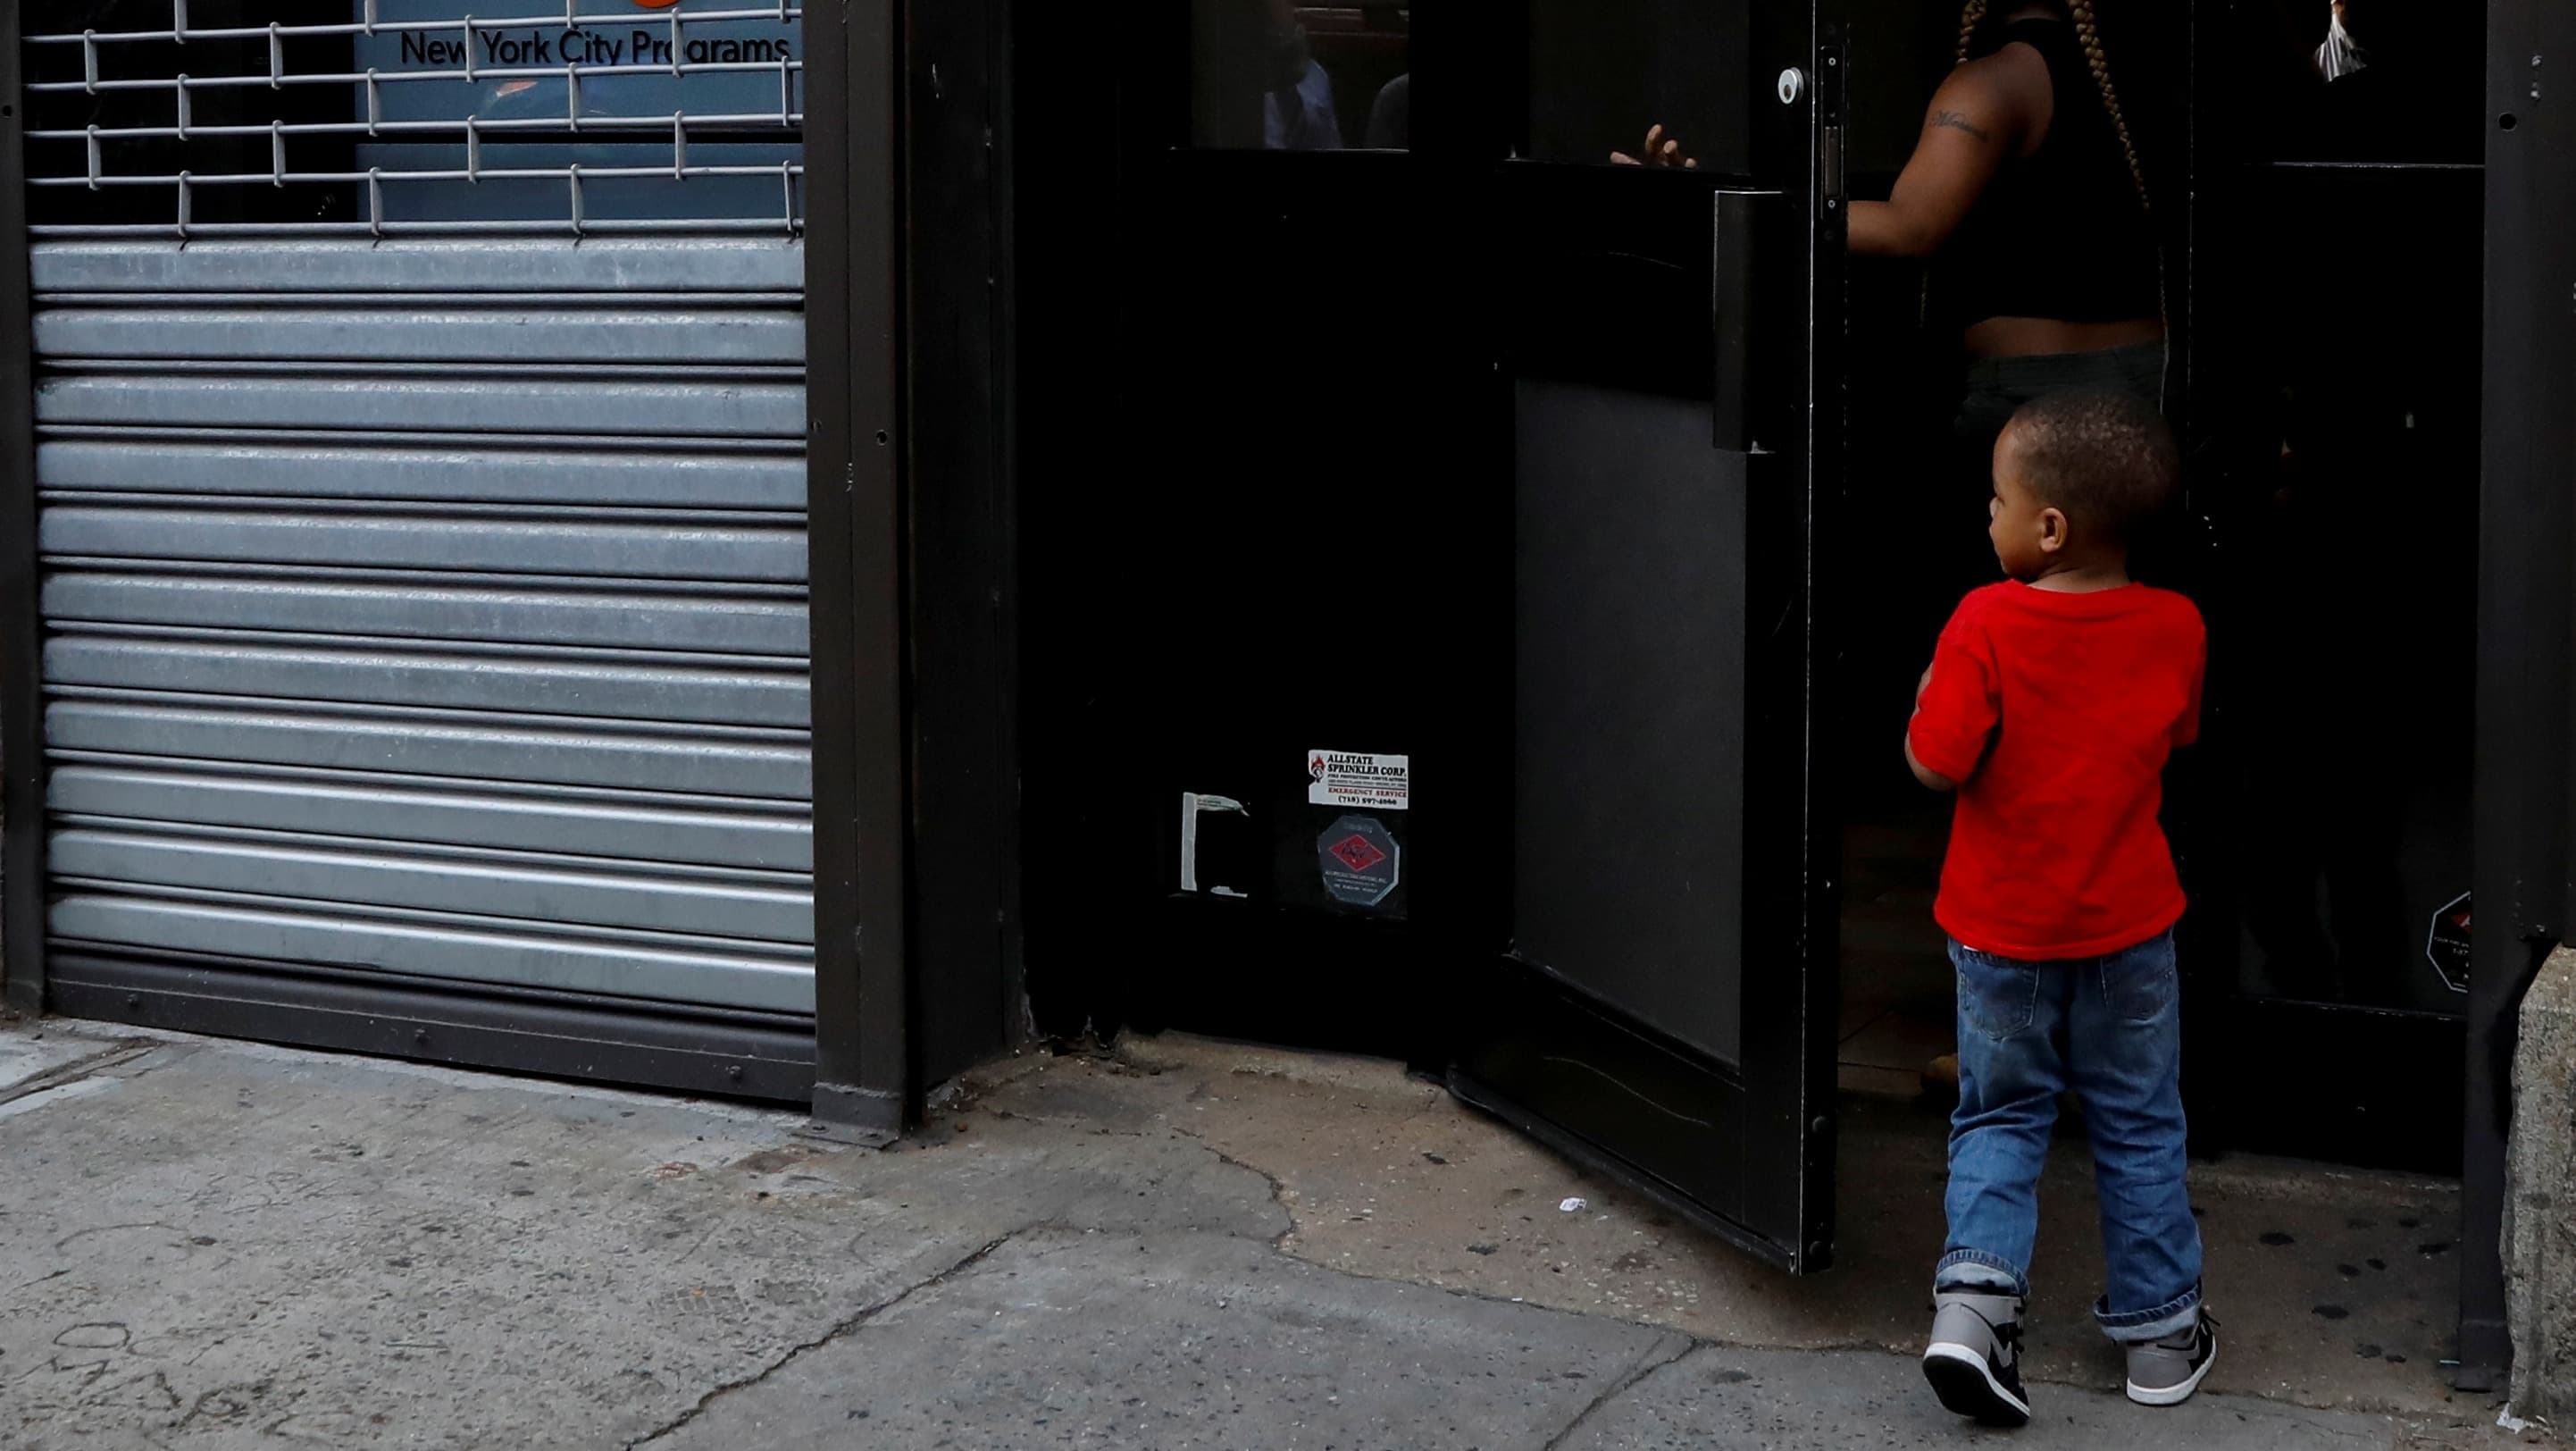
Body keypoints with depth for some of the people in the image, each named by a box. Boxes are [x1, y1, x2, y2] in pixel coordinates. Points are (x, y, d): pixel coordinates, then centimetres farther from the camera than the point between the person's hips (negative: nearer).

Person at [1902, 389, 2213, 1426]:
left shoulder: (1987, 624, -20)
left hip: (2002, 930, -2)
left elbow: (1935, 763, -20)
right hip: (2128, 926, 2)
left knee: (2000, 1118, 15)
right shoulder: (2175, 627, -8)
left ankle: (1976, 1289, -4)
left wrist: (1925, 696, -1)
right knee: (2138, 1128, 16)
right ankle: (2159, 1333, 23)